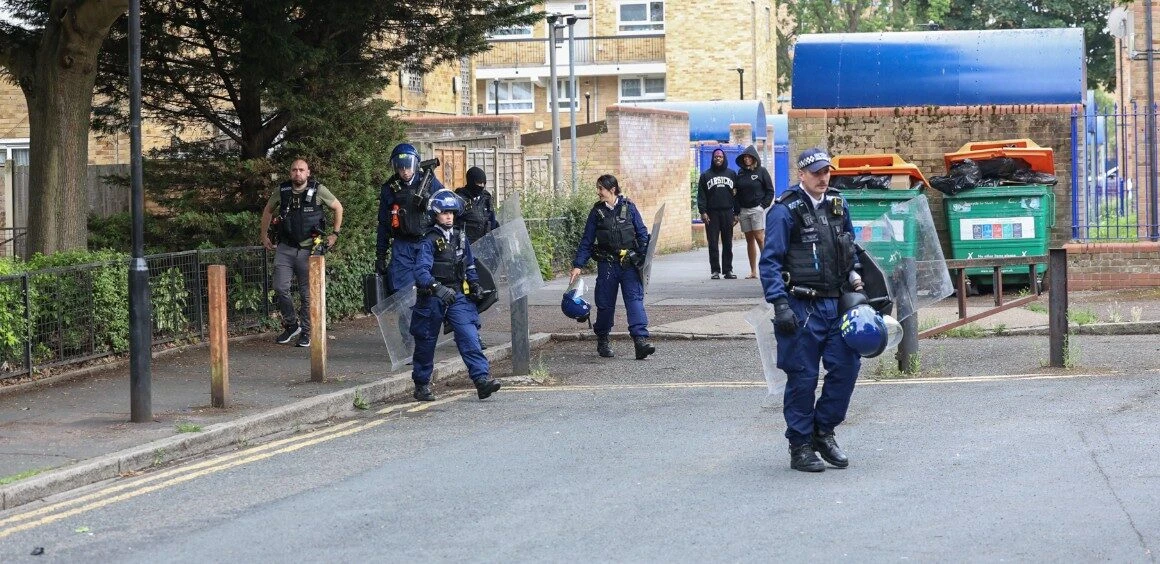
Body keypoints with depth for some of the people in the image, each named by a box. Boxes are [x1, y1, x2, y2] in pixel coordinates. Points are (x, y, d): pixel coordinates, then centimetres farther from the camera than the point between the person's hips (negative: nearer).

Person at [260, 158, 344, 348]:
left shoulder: (318, 191, -4)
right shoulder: (282, 191, 3)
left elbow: (338, 208, 10)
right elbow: (268, 210, 20)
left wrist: (335, 233, 7)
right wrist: (264, 236, 18)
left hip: (308, 250, -2)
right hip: (285, 249, 2)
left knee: (307, 294, 2)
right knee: (280, 288, -7)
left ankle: (306, 332, 14)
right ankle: (291, 325, 12)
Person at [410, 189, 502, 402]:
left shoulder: (460, 237, 9)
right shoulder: (429, 241, -11)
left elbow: (469, 264, 24)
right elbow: (421, 270, -24)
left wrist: (474, 284, 9)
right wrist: (437, 288, -39)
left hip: (457, 296, 4)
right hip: (432, 299, -4)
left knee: (469, 337, -12)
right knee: (426, 342, 7)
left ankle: (482, 379, -19)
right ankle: (421, 385, 22)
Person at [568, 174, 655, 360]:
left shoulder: (628, 207, 2)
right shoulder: (597, 211, 5)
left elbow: (642, 233, 5)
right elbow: (587, 240, 8)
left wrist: (644, 258, -3)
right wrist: (578, 265, 4)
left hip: (629, 263, -2)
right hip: (607, 264, 2)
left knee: (635, 299, -13)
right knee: (605, 303, 6)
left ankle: (641, 340, -22)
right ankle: (602, 341, 22)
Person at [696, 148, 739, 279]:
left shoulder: (732, 174, 12)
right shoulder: (706, 175, 9)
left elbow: (736, 194, 10)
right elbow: (701, 195, 3)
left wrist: (736, 213, 4)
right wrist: (702, 212, -8)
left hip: (727, 213, 1)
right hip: (712, 213, -1)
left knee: (728, 243, 2)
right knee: (713, 244, -3)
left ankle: (728, 270, 6)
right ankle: (715, 270, 0)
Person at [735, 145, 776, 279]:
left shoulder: (761, 171, 0)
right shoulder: (741, 173, 12)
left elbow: (770, 191, -1)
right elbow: (737, 192, 15)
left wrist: (763, 206, -10)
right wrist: (737, 210, 6)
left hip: (757, 209, -5)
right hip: (744, 210, 5)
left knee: (759, 238, -13)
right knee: (749, 240, 5)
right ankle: (753, 272, 6)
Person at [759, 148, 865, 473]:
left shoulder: (838, 207, 12)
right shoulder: (785, 211, -9)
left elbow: (849, 251, 26)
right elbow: (770, 261, -11)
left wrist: (853, 279, 14)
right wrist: (780, 304, -18)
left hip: (834, 304, 6)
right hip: (801, 308, -6)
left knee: (847, 365, 2)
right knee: (802, 377, -2)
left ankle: (823, 432, 19)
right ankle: (800, 448, 8)